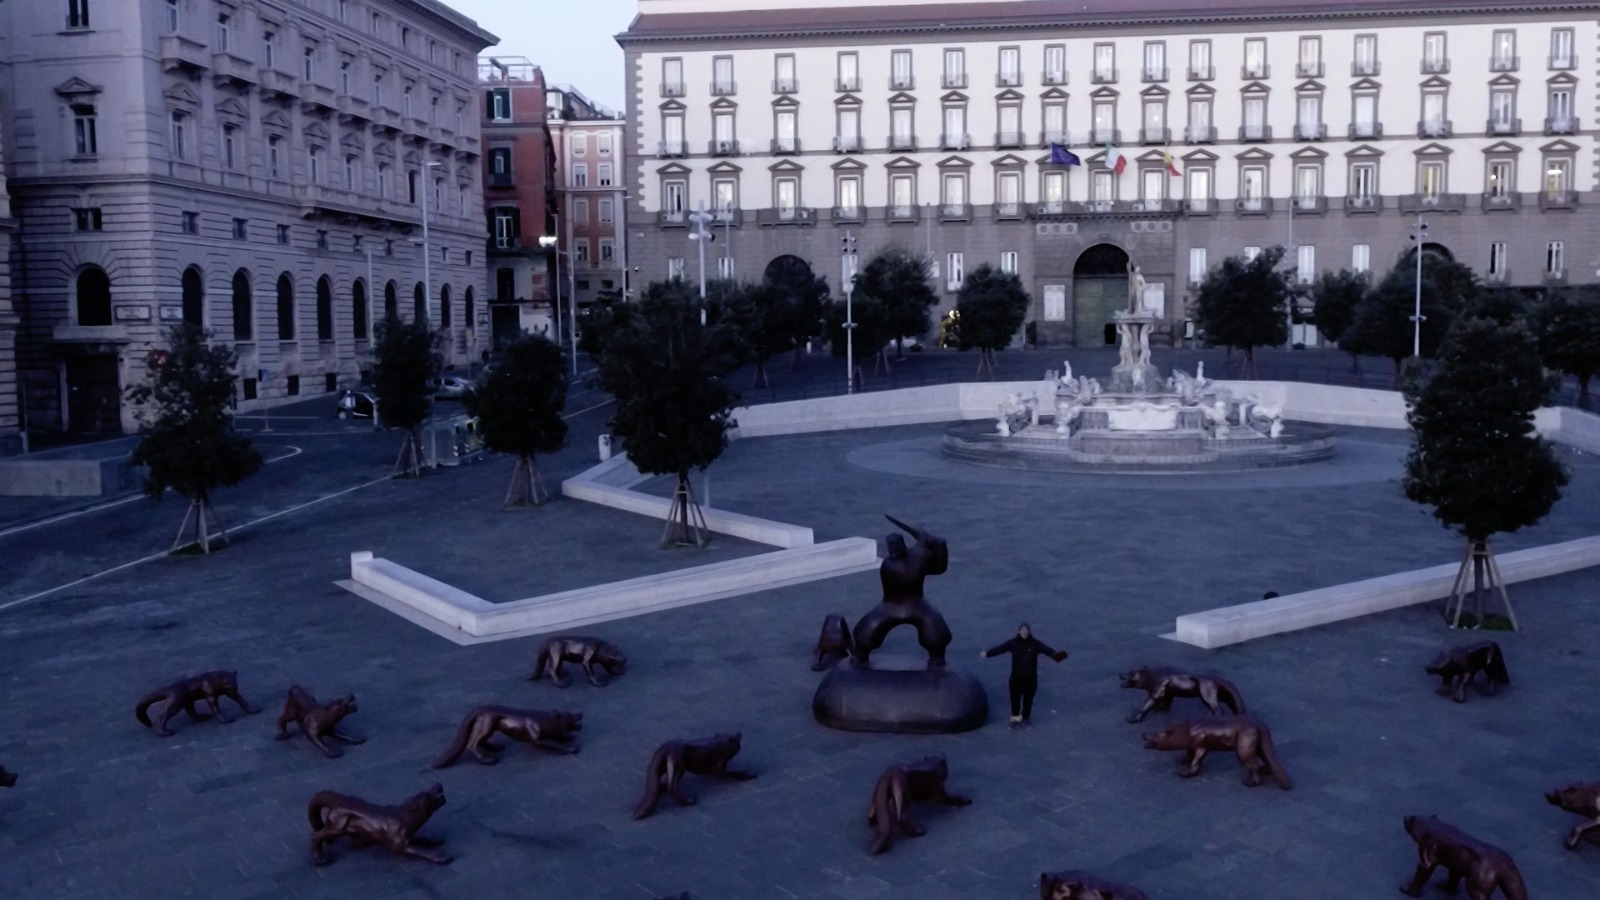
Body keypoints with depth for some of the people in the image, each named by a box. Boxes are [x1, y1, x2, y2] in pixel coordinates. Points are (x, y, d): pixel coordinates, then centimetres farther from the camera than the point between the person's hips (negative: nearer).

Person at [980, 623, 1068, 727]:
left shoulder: (1035, 643, -9)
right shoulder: (1013, 643, -8)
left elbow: (1046, 649, -23)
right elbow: (1000, 648, -17)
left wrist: (1055, 655, -44)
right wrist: (987, 653, -32)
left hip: (1030, 678, 0)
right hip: (1016, 677, 0)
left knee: (1028, 699, 13)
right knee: (1015, 698, 10)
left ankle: (1024, 718, 34)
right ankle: (1015, 718, 31)